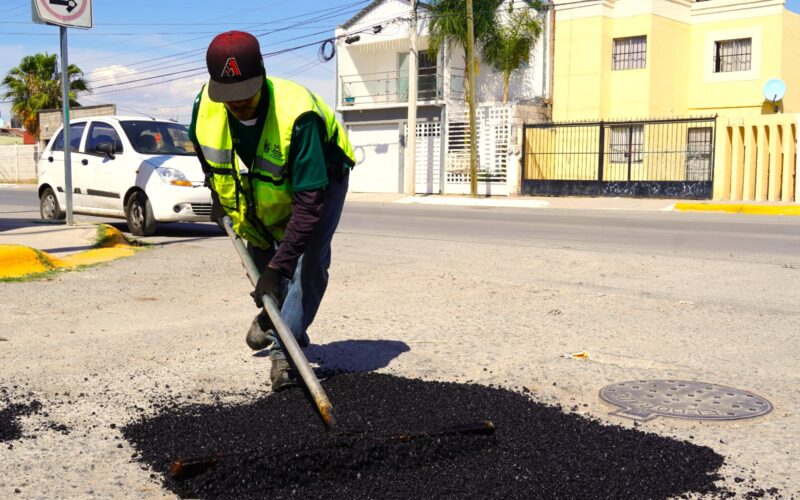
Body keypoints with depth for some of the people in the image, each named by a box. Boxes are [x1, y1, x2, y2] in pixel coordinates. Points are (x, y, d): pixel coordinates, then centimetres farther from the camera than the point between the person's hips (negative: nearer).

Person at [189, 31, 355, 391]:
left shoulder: (297, 114, -44)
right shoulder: (206, 106, -26)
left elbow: (309, 201, -44)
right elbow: (203, 149, 3)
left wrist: (277, 267, -46)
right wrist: (217, 193, 9)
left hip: (320, 175, -5)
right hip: (262, 187, 5)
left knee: (309, 260, -20)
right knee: (260, 249, 12)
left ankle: (285, 348, -12)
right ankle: (272, 315, 43)